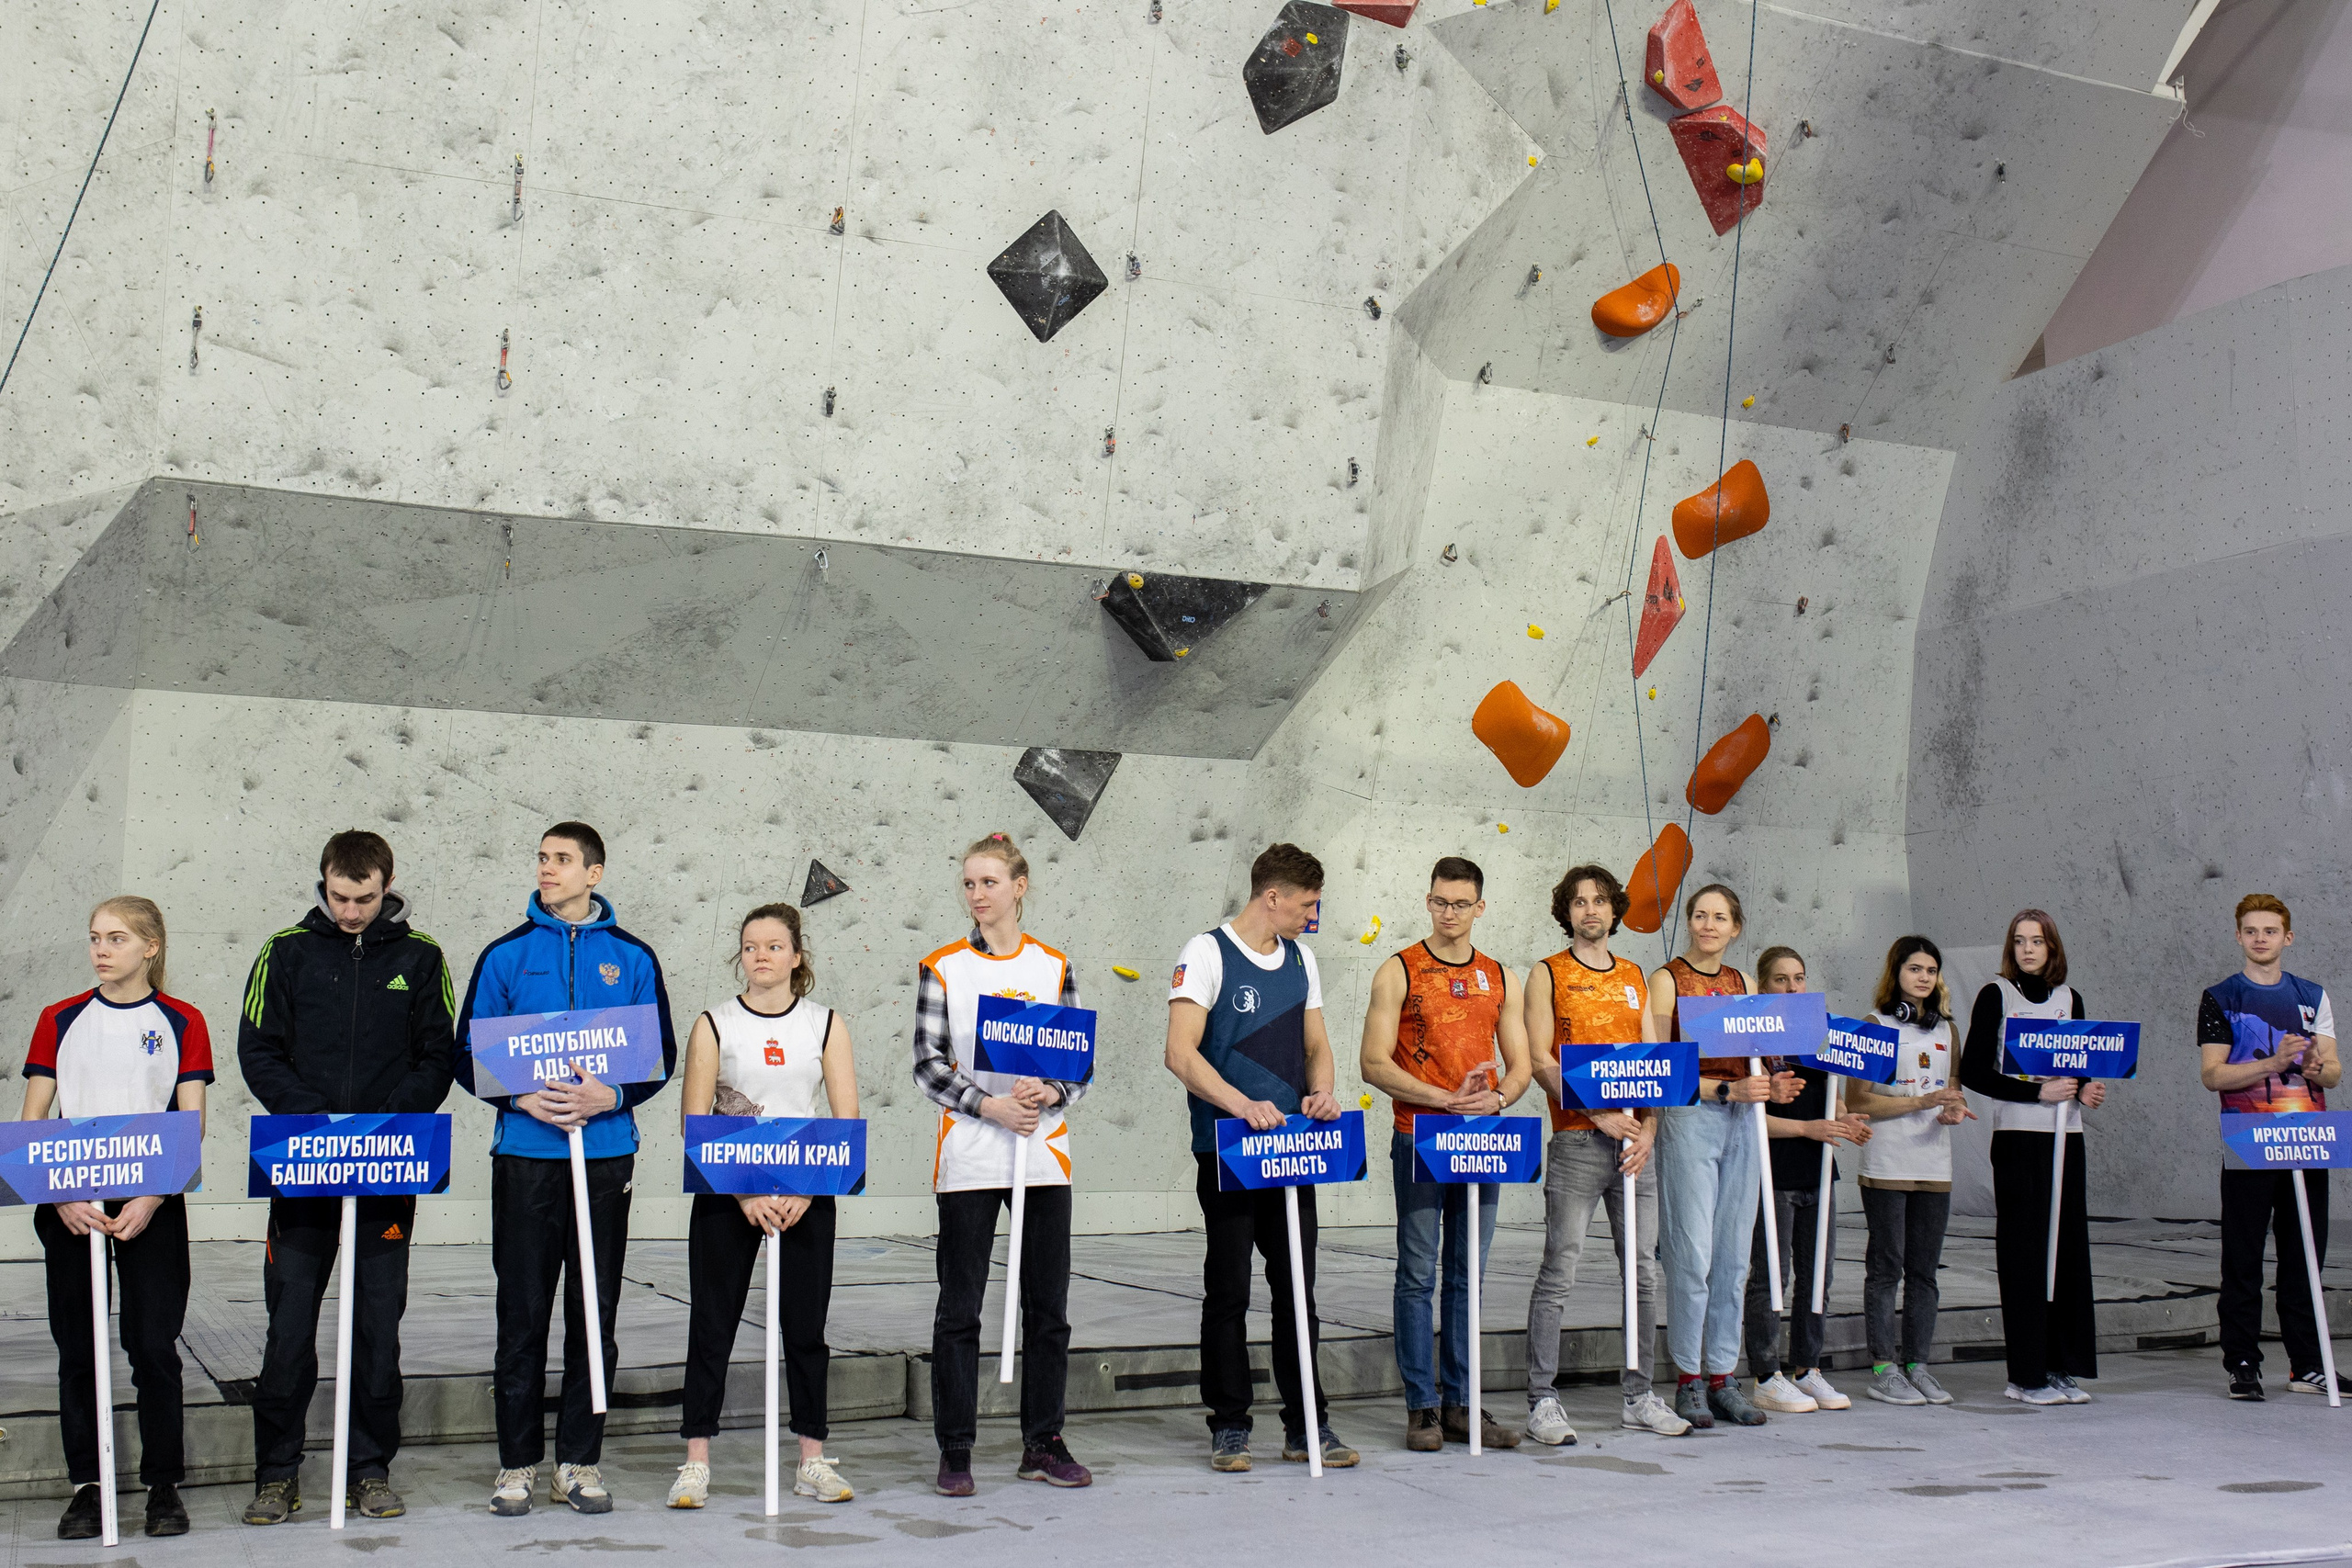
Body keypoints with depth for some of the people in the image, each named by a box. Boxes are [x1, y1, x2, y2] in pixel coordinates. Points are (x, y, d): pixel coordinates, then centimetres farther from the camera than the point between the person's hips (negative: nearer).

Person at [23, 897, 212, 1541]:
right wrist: (61, 1196, -9)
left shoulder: (182, 1022, 4)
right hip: (71, 1206, 2)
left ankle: (163, 1484, 9)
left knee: (154, 1347, -3)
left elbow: (191, 1127, 0)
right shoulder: (60, 1021, 8)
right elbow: (31, 1123, 5)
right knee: (77, 1349, 5)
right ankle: (86, 1485, 16)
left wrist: (150, 1201, -13)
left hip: (153, 1207, -2)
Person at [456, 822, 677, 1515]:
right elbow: (468, 1053, 5)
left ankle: (579, 1463, 15)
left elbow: (661, 1056, 7)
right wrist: (520, 1097, -13)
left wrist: (611, 1097, -11)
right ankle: (518, 1464, 12)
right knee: (522, 1313, 2)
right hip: (525, 1154, -1)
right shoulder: (506, 955, 5)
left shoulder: (632, 958, 6)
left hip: (606, 1156, 1)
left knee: (595, 1313, 5)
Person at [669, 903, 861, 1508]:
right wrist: (745, 1196, -14)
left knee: (805, 1327, 5)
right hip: (725, 1195, -1)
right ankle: (696, 1463, 9)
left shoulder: (826, 1024, 3)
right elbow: (695, 1124, -5)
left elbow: (847, 1123, -1)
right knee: (712, 1324, 2)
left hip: (806, 1196, 1)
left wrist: (806, 1191, -13)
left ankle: (812, 1461, 14)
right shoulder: (714, 1024, 0)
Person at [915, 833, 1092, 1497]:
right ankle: (955, 1451, 12)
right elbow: (928, 1065, -2)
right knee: (959, 1309, 2)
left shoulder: (1055, 966, 8)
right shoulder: (942, 967, 2)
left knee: (1048, 1306, 7)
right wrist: (988, 1105, -16)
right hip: (969, 1157, -2)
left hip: (1044, 1152, 2)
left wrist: (1051, 1094, -13)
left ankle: (1043, 1444, 19)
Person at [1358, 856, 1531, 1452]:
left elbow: (1519, 1064, 13)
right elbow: (1375, 1064, -8)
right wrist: (1448, 1099, -17)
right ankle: (1422, 1409, 4)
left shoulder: (1500, 979, 12)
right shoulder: (1398, 972, -1)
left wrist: (1496, 1098, -10)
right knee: (1418, 1275, -2)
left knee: (1468, 1275, 8)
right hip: (1420, 1140, -4)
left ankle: (1463, 1405, 14)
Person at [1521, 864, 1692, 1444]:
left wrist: (1648, 1128, -2)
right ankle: (1543, 1401, -1)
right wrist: (1600, 1114, -15)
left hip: (1635, 1142, 5)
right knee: (1559, 1275, -6)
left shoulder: (1635, 977, 17)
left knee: (1643, 1271, 7)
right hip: (1576, 1140, -5)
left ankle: (1640, 1396, 16)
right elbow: (1541, 1061, -6)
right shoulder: (1547, 975, 3)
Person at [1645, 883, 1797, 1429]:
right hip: (1687, 1119, -5)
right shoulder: (1667, 980, -1)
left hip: (1741, 1123, 5)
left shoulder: (1743, 984, 16)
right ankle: (1688, 1379, 3)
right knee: (1693, 1253, -7)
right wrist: (1727, 1090, -16)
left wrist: (1772, 1086, -2)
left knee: (1733, 1256, 5)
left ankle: (1722, 1377, 13)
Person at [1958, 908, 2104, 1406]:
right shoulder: (1996, 996, -1)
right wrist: (2037, 1091, -16)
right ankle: (2026, 1374, 0)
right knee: (2023, 1252, -4)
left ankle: (2063, 1366, 12)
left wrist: (2086, 1091, -2)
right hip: (2017, 1137, -5)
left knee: (2069, 1247, 4)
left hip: (2066, 1136, 5)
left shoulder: (2070, 999, 13)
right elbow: (1973, 1072, -7)